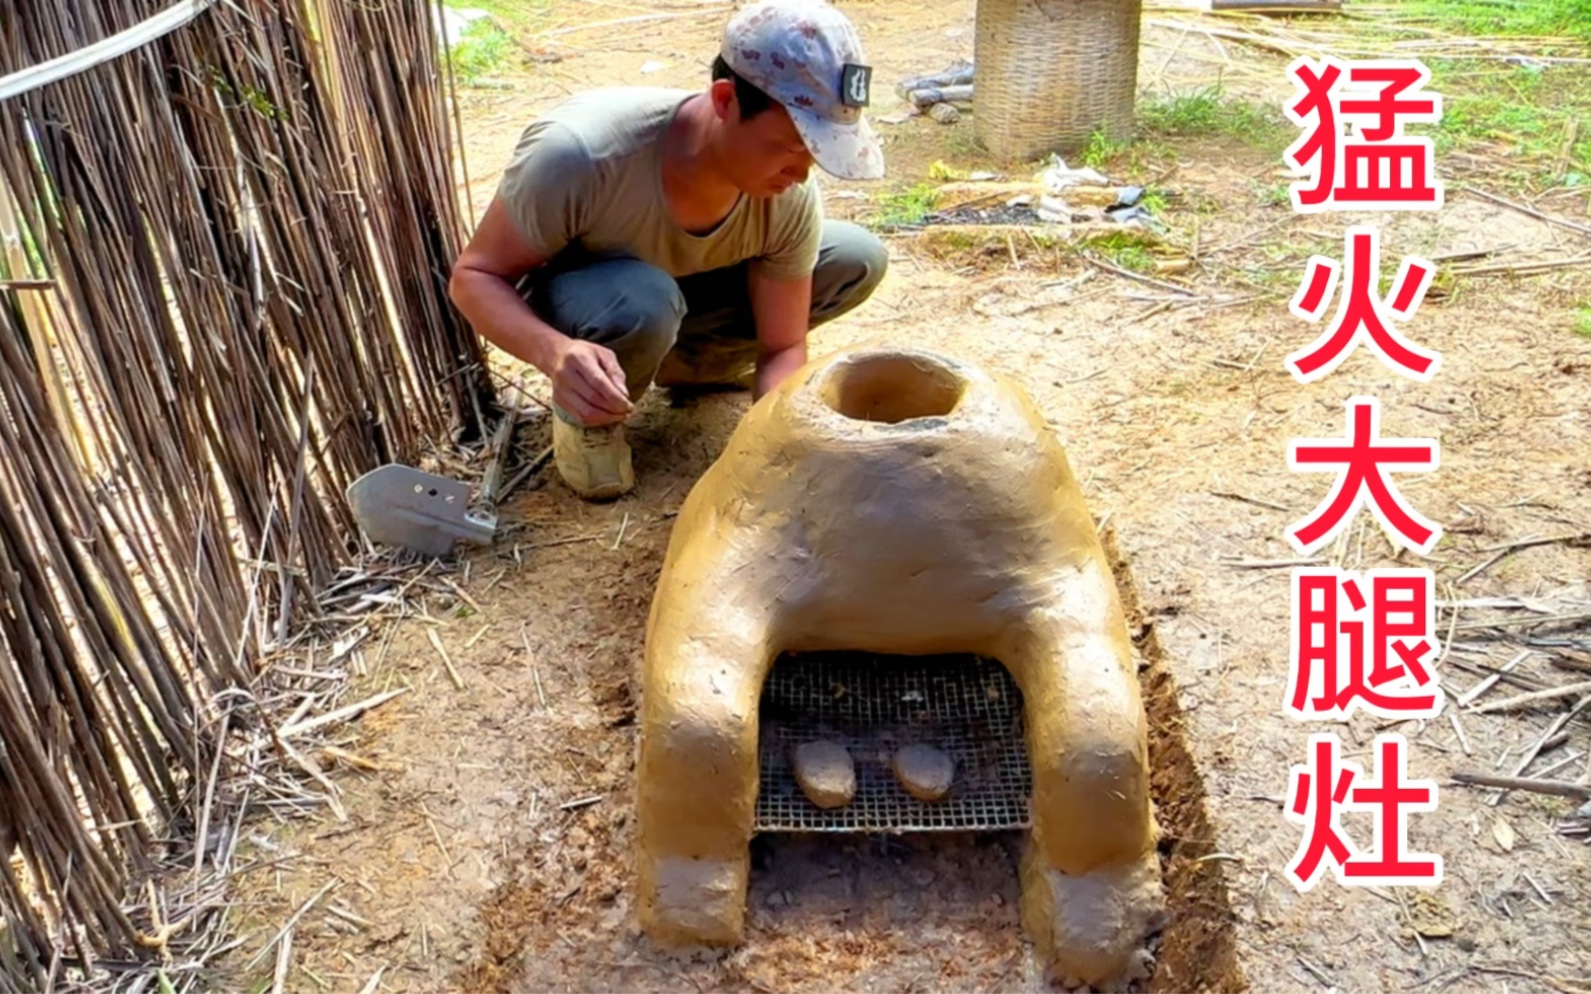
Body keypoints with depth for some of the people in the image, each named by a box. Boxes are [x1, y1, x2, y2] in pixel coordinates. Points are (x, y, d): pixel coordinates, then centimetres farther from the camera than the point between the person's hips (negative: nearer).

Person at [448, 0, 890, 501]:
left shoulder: (790, 197, -26)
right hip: (566, 297, -4)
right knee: (643, 301, -40)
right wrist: (554, 353, -49)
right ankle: (585, 419, -6)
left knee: (859, 260, -12)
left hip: (688, 286, 5)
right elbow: (474, 276, -28)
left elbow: (783, 347, -16)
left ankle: (687, 361, 6)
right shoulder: (579, 152, -39)